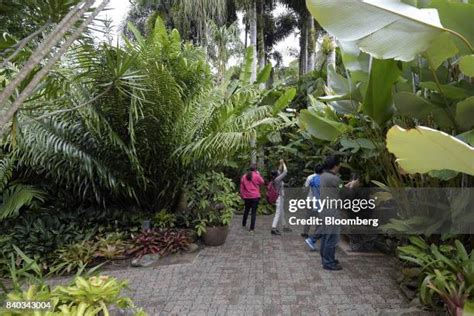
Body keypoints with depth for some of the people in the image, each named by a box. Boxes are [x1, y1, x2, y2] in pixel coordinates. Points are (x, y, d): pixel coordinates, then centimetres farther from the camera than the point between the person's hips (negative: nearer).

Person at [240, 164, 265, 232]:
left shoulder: (244, 176, 3)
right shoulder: (257, 176, -7)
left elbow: (241, 187, 5)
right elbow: (262, 182, 8)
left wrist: (242, 196, 14)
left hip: (246, 197, 4)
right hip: (255, 197, -4)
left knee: (246, 210, 22)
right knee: (254, 212, 1)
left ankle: (244, 224, 35)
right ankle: (252, 228, -1)